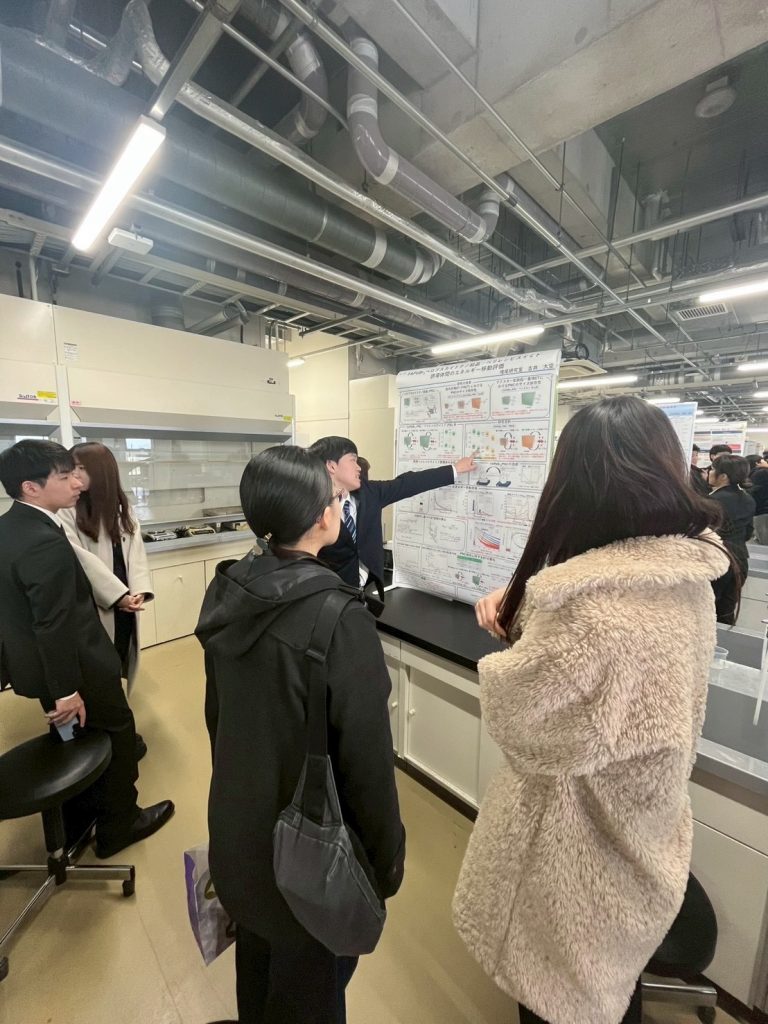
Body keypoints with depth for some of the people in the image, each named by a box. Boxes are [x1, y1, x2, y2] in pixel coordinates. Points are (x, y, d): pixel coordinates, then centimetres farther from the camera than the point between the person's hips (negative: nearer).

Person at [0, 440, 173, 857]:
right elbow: (55, 626, -28)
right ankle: (118, 825, 33)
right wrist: (67, 690, -19)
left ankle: (75, 822, 46)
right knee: (117, 732, 13)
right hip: (77, 665, -9)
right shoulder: (46, 543, -30)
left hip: (38, 663, 9)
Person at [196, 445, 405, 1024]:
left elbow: (216, 712, 1)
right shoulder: (340, 618, -32)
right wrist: (388, 857, -5)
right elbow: (368, 759, -23)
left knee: (256, 964, 33)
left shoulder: (227, 594, -11)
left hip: (238, 826, 6)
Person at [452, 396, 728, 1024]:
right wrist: (523, 602, -6)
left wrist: (505, 648, -7)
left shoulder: (592, 597, -37)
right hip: (642, 830, 7)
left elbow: (514, 712, -25)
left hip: (580, 831, -6)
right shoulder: (689, 573, -10)